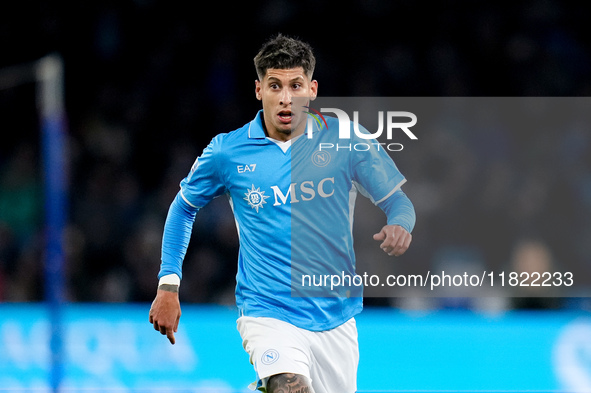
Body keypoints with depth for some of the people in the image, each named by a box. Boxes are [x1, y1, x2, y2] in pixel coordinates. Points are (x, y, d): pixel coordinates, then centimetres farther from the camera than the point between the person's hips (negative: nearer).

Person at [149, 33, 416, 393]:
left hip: (336, 318, 3)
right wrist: (168, 286, 7)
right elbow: (184, 208, 14)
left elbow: (398, 202, 3)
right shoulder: (227, 152, -1)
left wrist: (399, 227, -20)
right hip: (268, 314, -3)